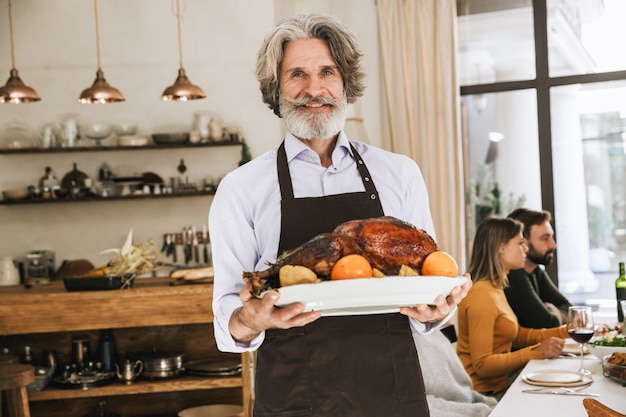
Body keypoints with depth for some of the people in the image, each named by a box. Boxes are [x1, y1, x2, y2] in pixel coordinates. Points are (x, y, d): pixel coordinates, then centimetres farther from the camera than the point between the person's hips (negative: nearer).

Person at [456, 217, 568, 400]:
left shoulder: (496, 288, 12)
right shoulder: (481, 296, -19)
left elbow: (517, 335, 19)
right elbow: (482, 365, -22)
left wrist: (564, 331, 12)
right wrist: (537, 352, -24)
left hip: (500, 383, 9)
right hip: (485, 394, -9)